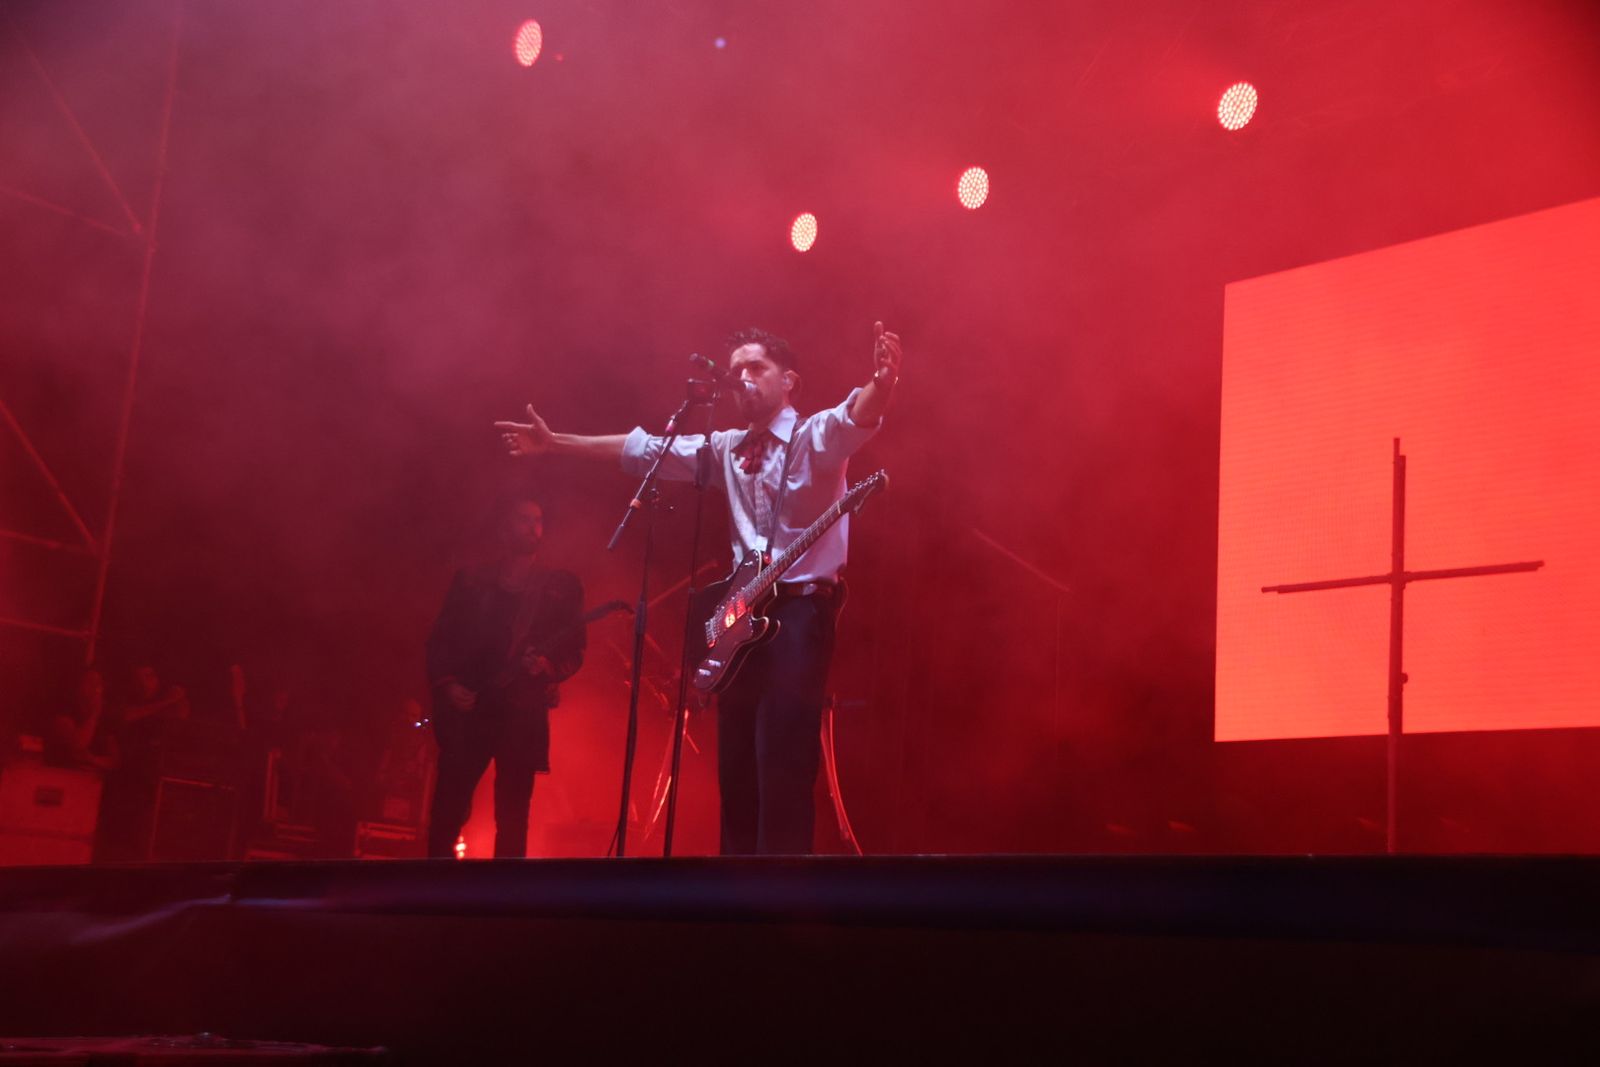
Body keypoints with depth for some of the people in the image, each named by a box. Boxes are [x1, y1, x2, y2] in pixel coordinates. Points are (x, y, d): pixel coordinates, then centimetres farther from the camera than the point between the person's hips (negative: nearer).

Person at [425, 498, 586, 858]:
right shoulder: (469, 579, 14)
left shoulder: (561, 586, 11)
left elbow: (574, 649, 5)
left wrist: (547, 666, -15)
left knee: (512, 818, -3)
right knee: (446, 811, -3)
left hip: (524, 711, -1)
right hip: (466, 708, 1)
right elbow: (440, 638, 11)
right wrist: (446, 684, -4)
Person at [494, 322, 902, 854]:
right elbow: (642, 449, 22)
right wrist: (556, 444, 25)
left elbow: (856, 416, -27)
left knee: (782, 773, -14)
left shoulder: (817, 437, -4)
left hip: (801, 613, -7)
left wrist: (882, 384, -49)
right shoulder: (728, 449, 15)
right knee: (736, 772, 8)